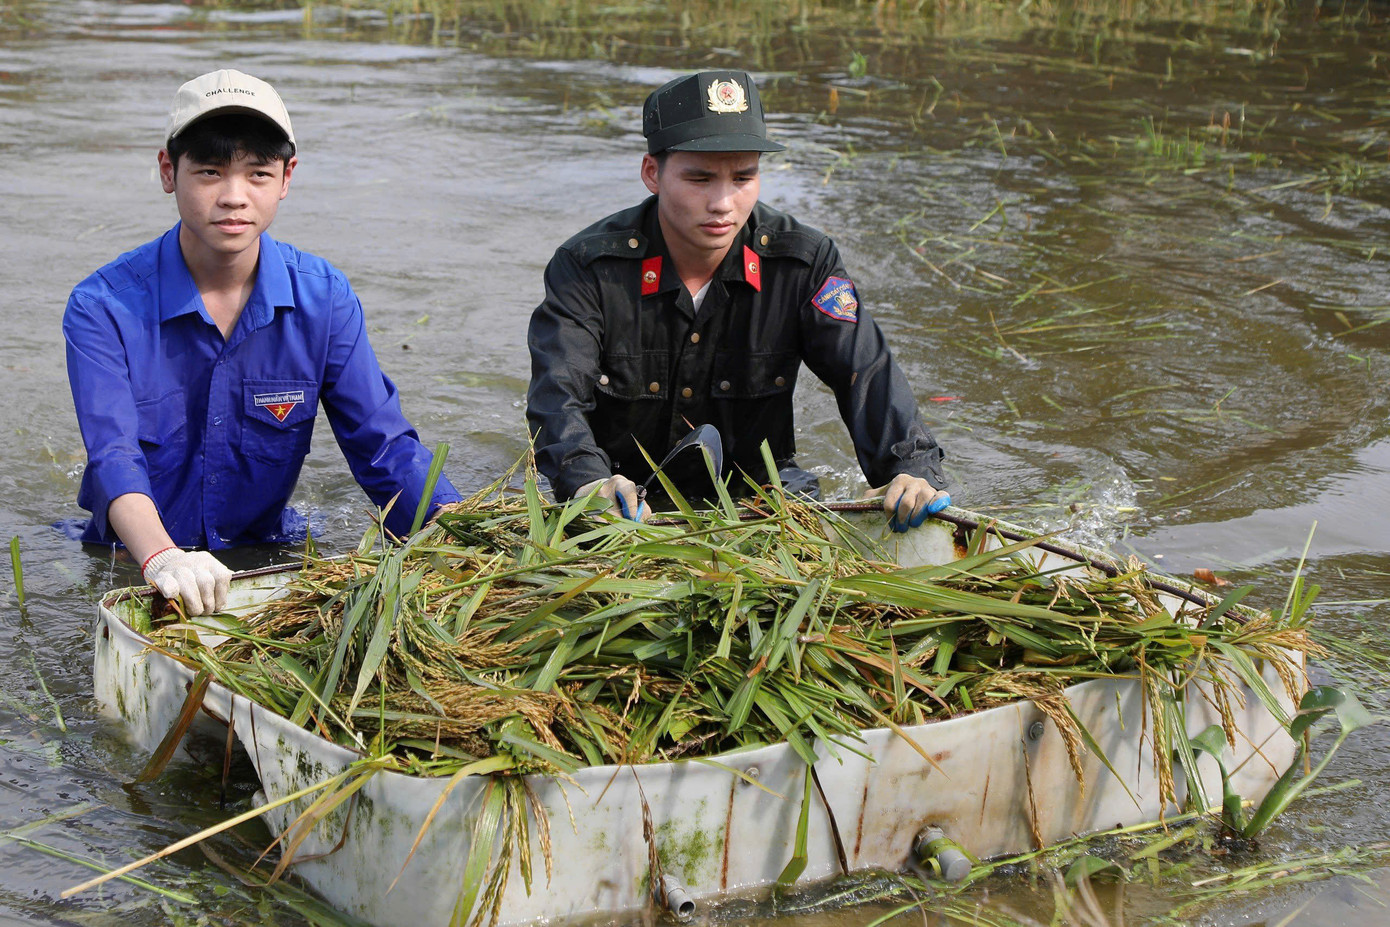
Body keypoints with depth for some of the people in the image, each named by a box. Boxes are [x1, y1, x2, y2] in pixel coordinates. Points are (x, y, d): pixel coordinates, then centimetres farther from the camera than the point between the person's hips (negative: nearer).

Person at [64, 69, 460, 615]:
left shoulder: (323, 298, -5)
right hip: (134, 564, -1)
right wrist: (162, 557, -49)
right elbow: (113, 456, -27)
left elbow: (383, 446, -8)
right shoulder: (104, 308, -13)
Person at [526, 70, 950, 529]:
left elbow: (868, 374, -17)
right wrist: (586, 479, -49)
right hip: (630, 490, -1)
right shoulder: (589, 267, -14)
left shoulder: (804, 263, -8)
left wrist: (913, 469, -38)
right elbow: (558, 392, -26)